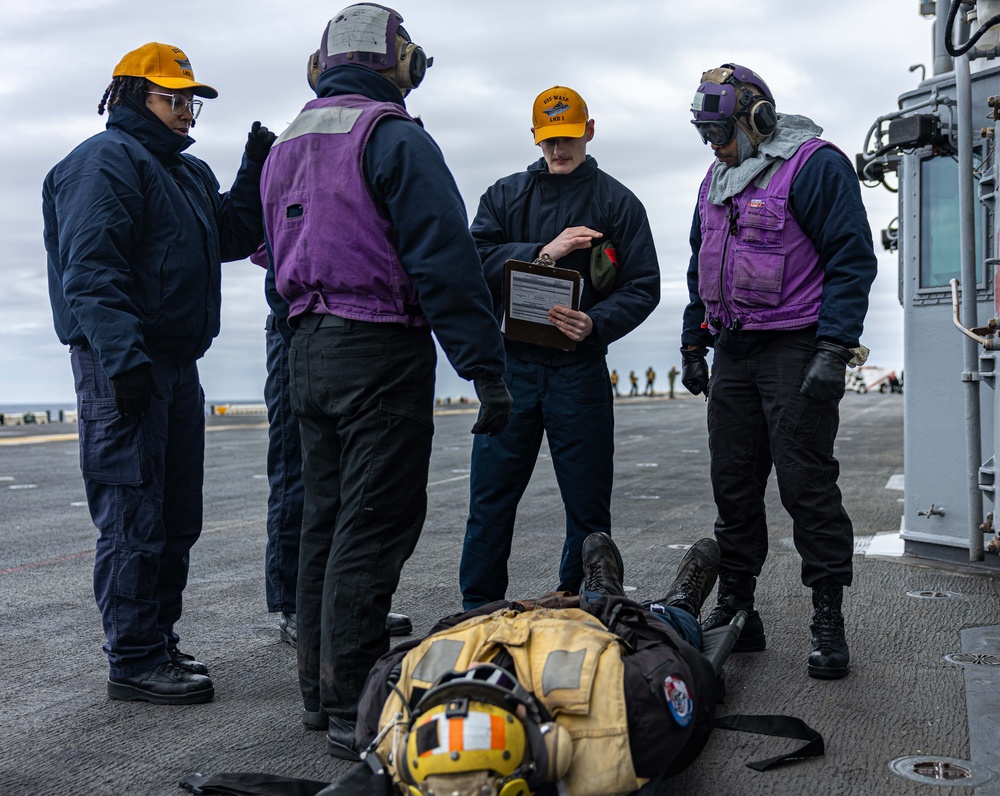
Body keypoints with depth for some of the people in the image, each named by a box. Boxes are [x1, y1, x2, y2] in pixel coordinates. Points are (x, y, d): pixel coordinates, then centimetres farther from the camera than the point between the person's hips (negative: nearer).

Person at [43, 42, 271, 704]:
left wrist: (255, 173, 11)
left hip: (176, 363, 10)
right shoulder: (105, 161, -7)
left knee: (178, 518, 13)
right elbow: (89, 270, -18)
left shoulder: (188, 172, 23)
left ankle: (158, 643, 24)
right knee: (136, 518, -7)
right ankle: (135, 662, 1)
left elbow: (234, 238, 23)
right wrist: (123, 357, -26)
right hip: (124, 364, -10)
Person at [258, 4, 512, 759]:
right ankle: (352, 709, 0)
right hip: (381, 354, -8)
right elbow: (446, 261, -16)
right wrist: (486, 368, -15)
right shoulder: (394, 137, -10)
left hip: (308, 352, 9)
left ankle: (320, 689, 23)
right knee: (372, 527, -5)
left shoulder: (287, 145, 17)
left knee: (326, 520, 14)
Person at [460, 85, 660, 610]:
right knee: (490, 498, 3)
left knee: (587, 505, 5)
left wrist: (596, 323, -19)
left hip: (579, 368, -1)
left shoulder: (617, 202, 6)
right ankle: (477, 615, 15)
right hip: (510, 365, 1)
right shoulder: (505, 195, 12)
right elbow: (476, 258, -3)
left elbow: (643, 287, -1)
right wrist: (542, 253, -16)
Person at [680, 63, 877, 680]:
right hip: (734, 354, 7)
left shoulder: (816, 165, -7)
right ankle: (736, 610, 19)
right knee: (734, 487, 9)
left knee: (807, 485, -6)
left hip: (796, 350, -7)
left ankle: (829, 622, 5)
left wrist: (835, 348, -18)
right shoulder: (717, 181, 18)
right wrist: (694, 344, 22)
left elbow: (852, 259, -11)